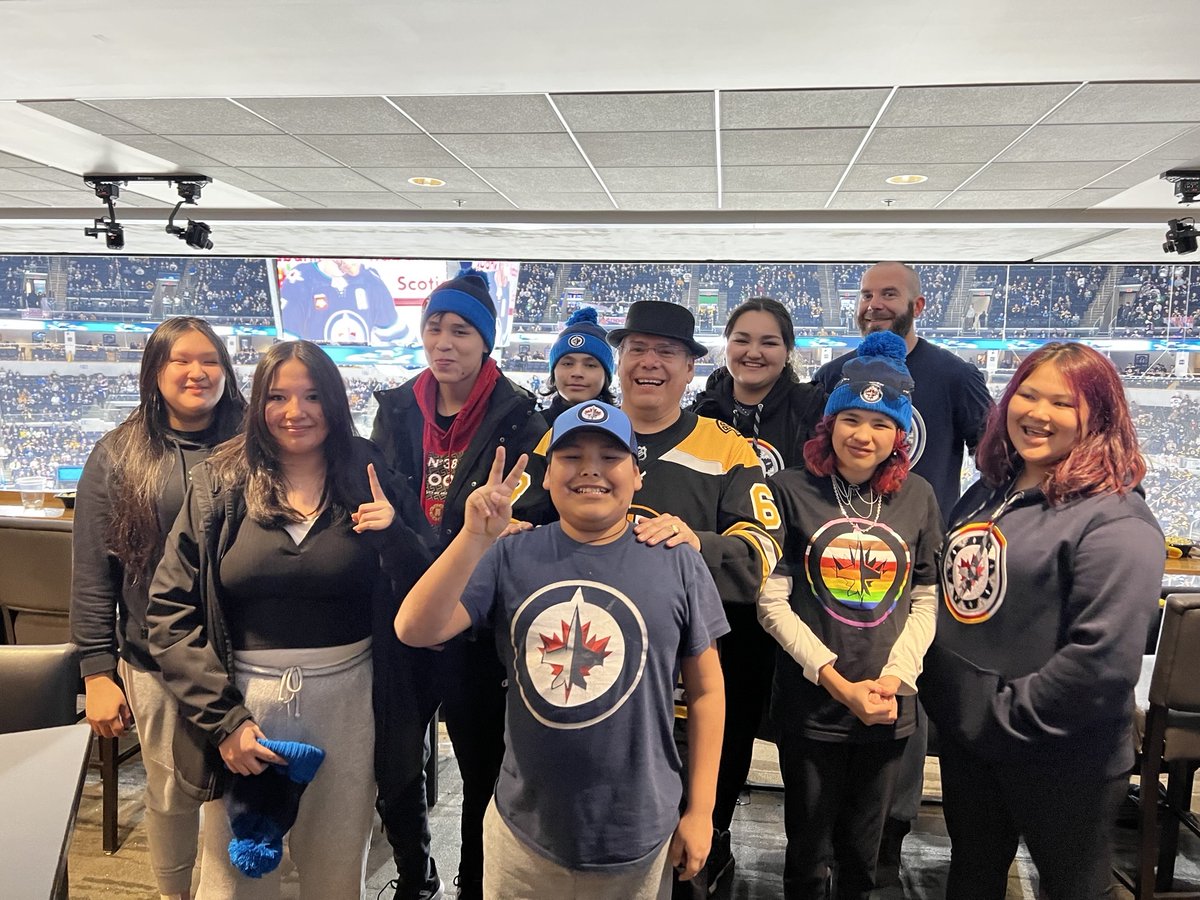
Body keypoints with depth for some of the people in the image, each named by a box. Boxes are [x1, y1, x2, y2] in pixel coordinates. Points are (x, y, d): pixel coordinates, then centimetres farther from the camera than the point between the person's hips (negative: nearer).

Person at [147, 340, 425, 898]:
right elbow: (171, 609, -3)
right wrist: (221, 718, -10)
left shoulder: (369, 481, 0)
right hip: (244, 700, 0)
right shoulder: (221, 484, -2)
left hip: (347, 700, 1)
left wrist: (393, 537, -18)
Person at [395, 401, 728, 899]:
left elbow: (706, 689, 0)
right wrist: (474, 538, -27)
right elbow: (415, 630, -15)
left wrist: (700, 810, 1)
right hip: (523, 831, 1)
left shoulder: (678, 563, -7)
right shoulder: (511, 557, -6)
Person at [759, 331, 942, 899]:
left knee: (862, 852, 19)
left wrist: (894, 677, -8)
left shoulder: (917, 497, 2)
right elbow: (772, 601, -9)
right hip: (809, 703, -2)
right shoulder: (793, 490, -8)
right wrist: (837, 681, -14)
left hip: (890, 706, 3)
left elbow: (926, 600, 5)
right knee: (809, 854, 13)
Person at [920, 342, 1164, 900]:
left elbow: (1103, 657, -26)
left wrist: (1007, 714, -20)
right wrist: (935, 682, 7)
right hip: (961, 735, 6)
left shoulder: (1116, 522, -19)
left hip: (1058, 756, -6)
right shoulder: (987, 492, 4)